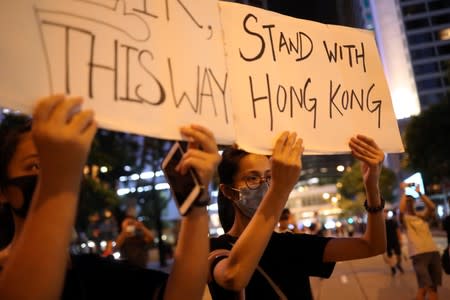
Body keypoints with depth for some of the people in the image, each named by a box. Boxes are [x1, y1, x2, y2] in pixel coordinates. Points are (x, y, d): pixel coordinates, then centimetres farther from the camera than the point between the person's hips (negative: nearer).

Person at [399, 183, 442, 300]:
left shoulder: (422, 215, 18)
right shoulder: (404, 218, 5)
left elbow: (432, 207, -1)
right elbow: (401, 210, -18)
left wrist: (419, 192, -1)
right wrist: (403, 191, -9)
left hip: (433, 251, 5)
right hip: (418, 253, -5)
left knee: (434, 286, 9)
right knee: (424, 286, -10)